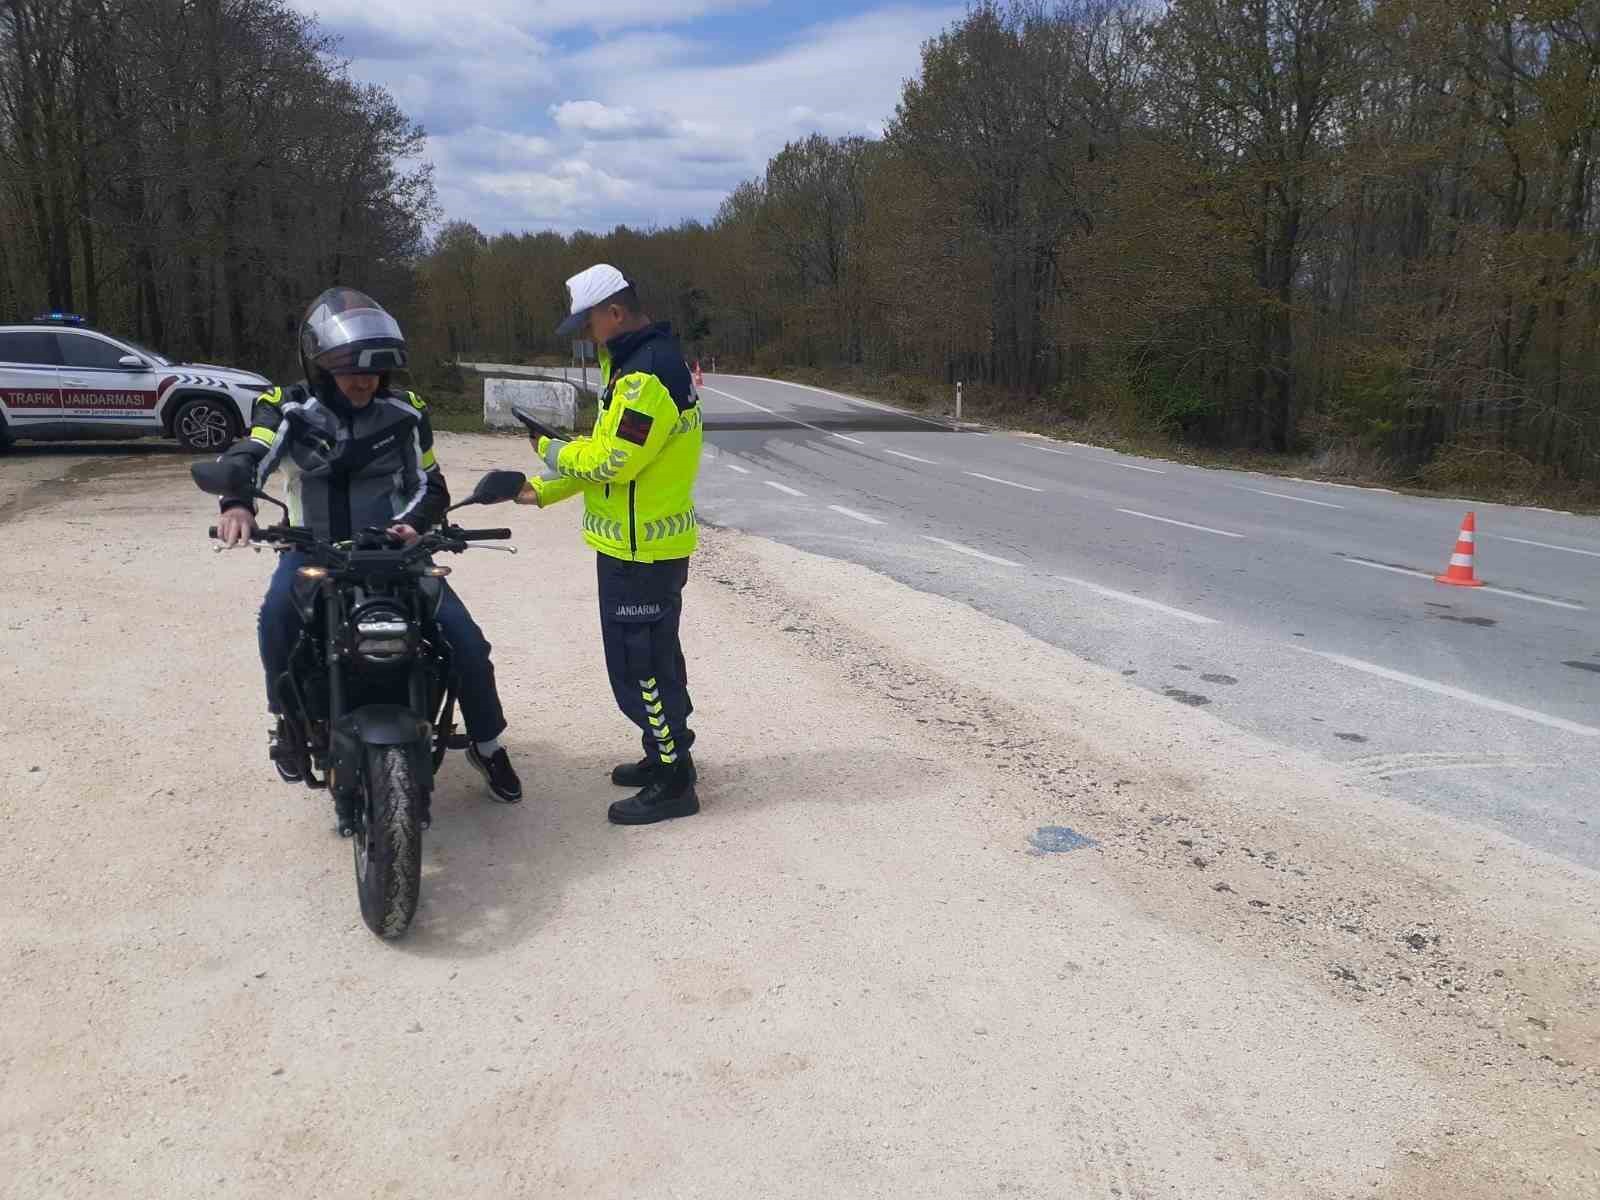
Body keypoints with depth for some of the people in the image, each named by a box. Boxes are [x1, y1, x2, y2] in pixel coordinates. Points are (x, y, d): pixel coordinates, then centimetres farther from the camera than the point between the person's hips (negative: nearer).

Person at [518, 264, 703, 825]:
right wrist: (543, 489, 10)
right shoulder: (634, 362, 13)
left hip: (640, 552, -11)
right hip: (648, 544, 11)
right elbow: (608, 451, 17)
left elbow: (611, 461, -25)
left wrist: (552, 450, -8)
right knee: (654, 653, 20)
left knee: (638, 664, -3)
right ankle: (667, 753, 35)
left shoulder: (647, 375, -22)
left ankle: (674, 783, 7)